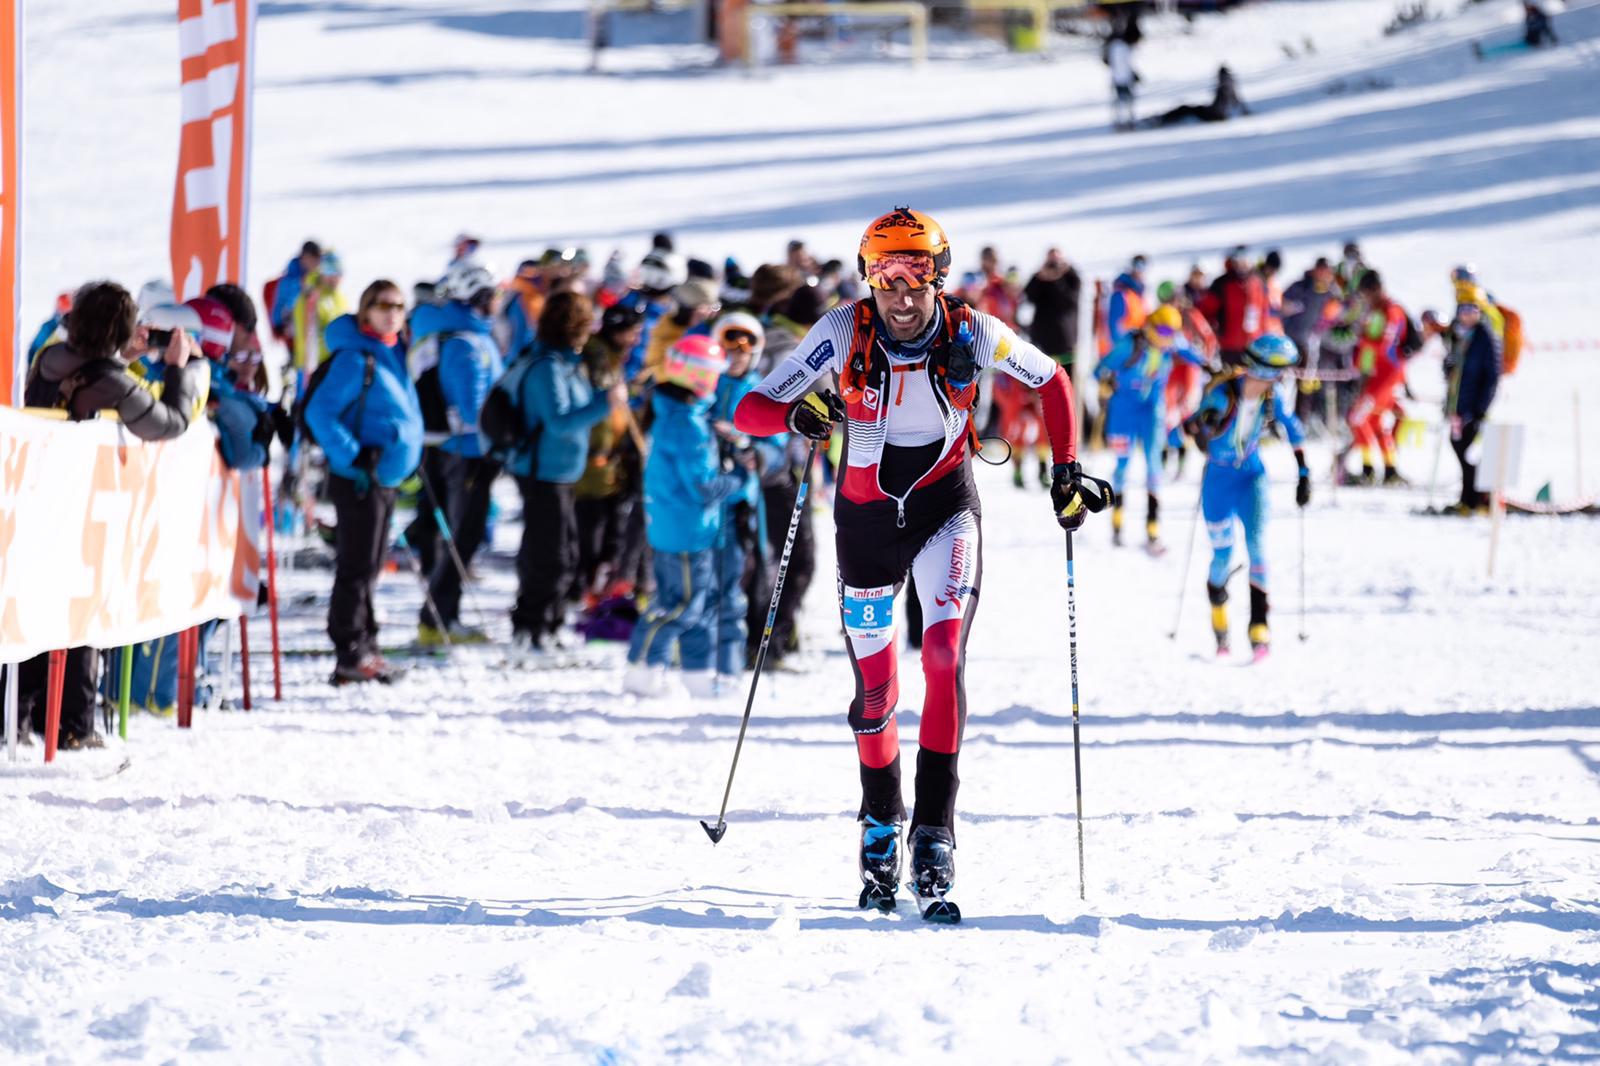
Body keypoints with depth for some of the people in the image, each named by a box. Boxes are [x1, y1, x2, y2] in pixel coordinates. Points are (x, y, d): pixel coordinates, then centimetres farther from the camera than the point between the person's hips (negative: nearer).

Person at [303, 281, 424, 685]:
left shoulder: (393, 355, 12)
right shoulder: (355, 359, -15)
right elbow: (319, 412, -21)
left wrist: (409, 454, 20)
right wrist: (350, 458, -23)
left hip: (384, 478, 9)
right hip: (359, 479, -9)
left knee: (367, 567, 16)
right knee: (357, 565, -7)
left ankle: (362, 648, 23)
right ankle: (351, 655, -4)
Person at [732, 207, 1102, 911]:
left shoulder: (971, 334, -18)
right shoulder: (843, 334, -19)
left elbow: (1052, 382, 0)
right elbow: (749, 412, -21)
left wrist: (1065, 471, -8)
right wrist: (795, 416, -43)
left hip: (945, 508, -1)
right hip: (866, 516, 1)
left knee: (945, 654, -24)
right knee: (875, 688, 10)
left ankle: (935, 828, -23)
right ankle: (881, 822, 36)